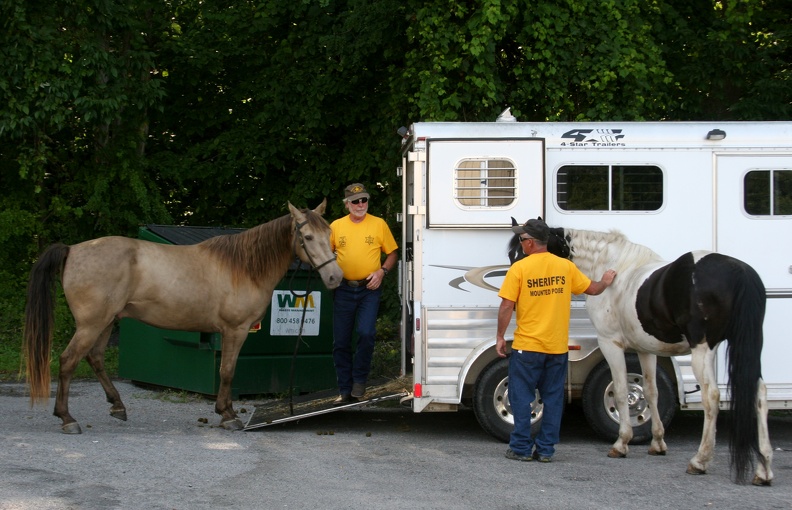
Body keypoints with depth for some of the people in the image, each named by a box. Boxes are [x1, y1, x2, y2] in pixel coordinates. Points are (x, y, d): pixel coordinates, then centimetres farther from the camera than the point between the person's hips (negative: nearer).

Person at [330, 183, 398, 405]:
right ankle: (345, 390, 14)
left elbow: (392, 253, 7)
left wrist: (382, 271, -9)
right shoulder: (336, 226, 5)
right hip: (343, 289, 2)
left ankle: (359, 380, 2)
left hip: (369, 289, -2)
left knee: (366, 334, -19)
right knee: (341, 342, 4)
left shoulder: (379, 224, 1)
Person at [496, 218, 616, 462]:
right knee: (553, 398, 10)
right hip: (558, 348, 4)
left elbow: (506, 306, -11)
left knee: (521, 397, 6)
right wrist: (605, 282, 35)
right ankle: (546, 449, 12)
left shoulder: (519, 268, -10)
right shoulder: (566, 266, 1)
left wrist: (500, 337, 0)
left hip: (526, 346, -4)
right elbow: (592, 289, 13)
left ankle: (521, 448, 7)